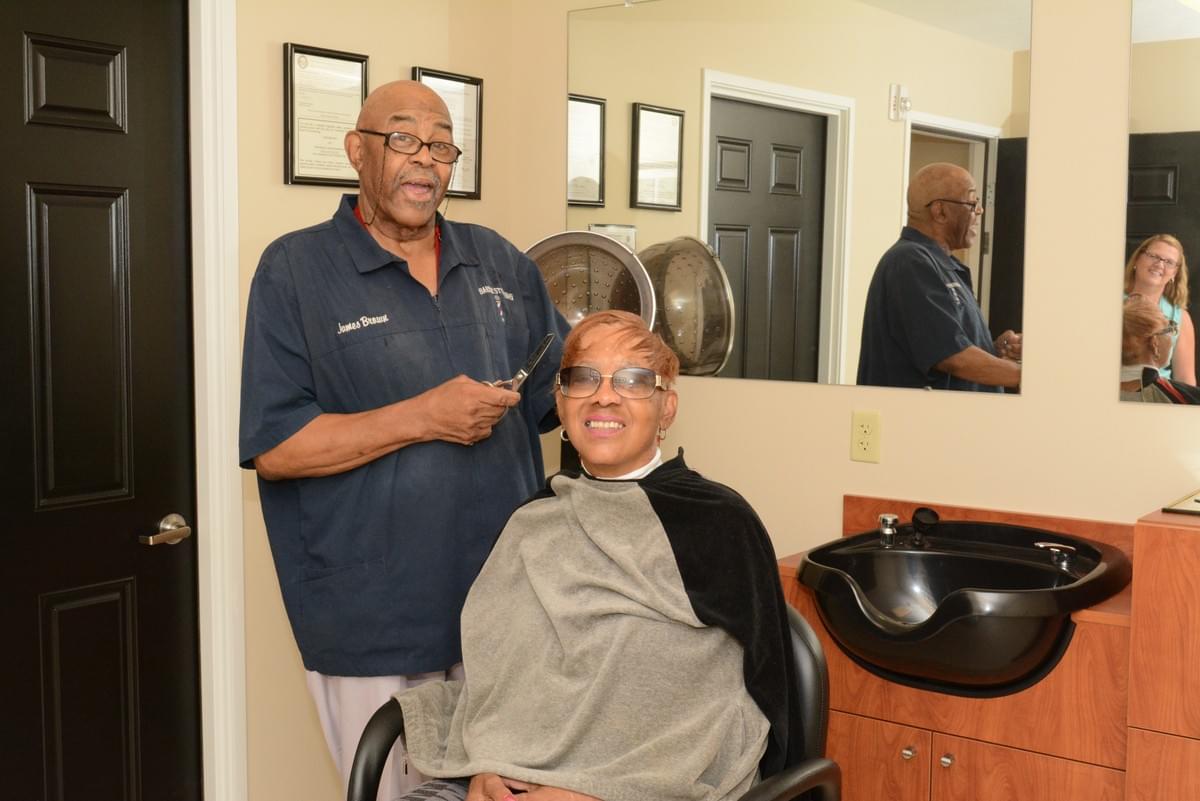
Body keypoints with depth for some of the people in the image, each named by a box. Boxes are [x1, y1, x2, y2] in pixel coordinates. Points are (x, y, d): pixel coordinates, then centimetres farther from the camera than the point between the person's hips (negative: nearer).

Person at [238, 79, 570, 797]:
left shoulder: (501, 264, 8)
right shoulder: (296, 269, -6)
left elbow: (559, 389, 16)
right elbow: (273, 448, -13)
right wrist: (423, 418, -20)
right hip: (373, 625, -4)